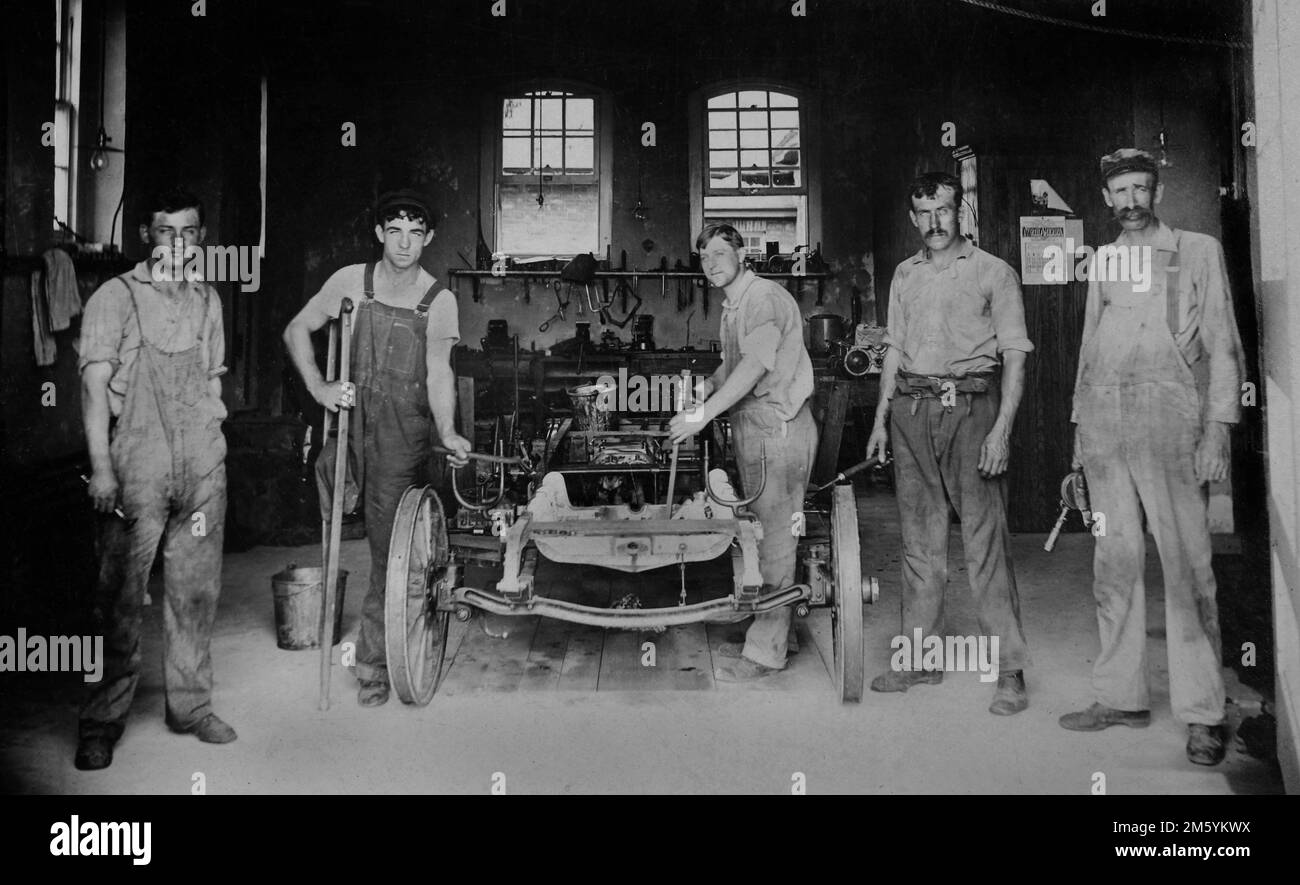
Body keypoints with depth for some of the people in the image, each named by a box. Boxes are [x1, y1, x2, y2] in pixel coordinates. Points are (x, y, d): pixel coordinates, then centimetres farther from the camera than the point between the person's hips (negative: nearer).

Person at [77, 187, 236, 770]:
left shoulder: (207, 300, 15)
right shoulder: (115, 297, 0)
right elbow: (95, 383, -6)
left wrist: (212, 439, 14)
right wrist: (101, 467, -15)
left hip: (203, 464, 5)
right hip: (138, 464, -4)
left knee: (196, 589, 9)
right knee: (121, 595, -3)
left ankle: (190, 705, 22)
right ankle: (102, 721, 7)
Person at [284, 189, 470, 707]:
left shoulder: (439, 301, -3)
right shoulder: (351, 281, 1)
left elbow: (439, 372, -9)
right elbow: (296, 329, 8)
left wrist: (447, 432, -26)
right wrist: (318, 387, -7)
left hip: (403, 432, -3)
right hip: (350, 416, 3)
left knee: (388, 549, -2)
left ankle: (374, 663, 9)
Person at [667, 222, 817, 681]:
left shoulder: (766, 299, -14)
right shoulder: (732, 306, 17)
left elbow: (755, 366, -24)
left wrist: (702, 415, -27)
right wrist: (704, 387, 7)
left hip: (777, 424, -10)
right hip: (750, 424, 10)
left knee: (774, 538, -5)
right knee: (762, 533, 14)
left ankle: (766, 652, 1)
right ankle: (766, 635, 23)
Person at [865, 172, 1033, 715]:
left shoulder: (993, 273, 2)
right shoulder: (905, 275, 17)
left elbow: (1015, 354, -3)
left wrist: (1002, 428, -13)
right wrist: (881, 419, 13)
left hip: (971, 406, -5)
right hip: (912, 407, 5)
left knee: (985, 538, -7)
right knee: (919, 539, 8)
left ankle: (1010, 670, -2)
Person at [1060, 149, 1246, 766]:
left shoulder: (1199, 252, 8)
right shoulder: (1102, 261, 19)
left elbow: (1222, 345, 3)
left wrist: (1218, 429, -7)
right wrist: (1080, 426, 13)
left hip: (1168, 419, -4)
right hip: (1104, 420, 4)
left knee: (1186, 565, -7)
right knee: (1115, 563, 5)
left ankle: (1202, 713, -2)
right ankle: (1121, 696, 12)